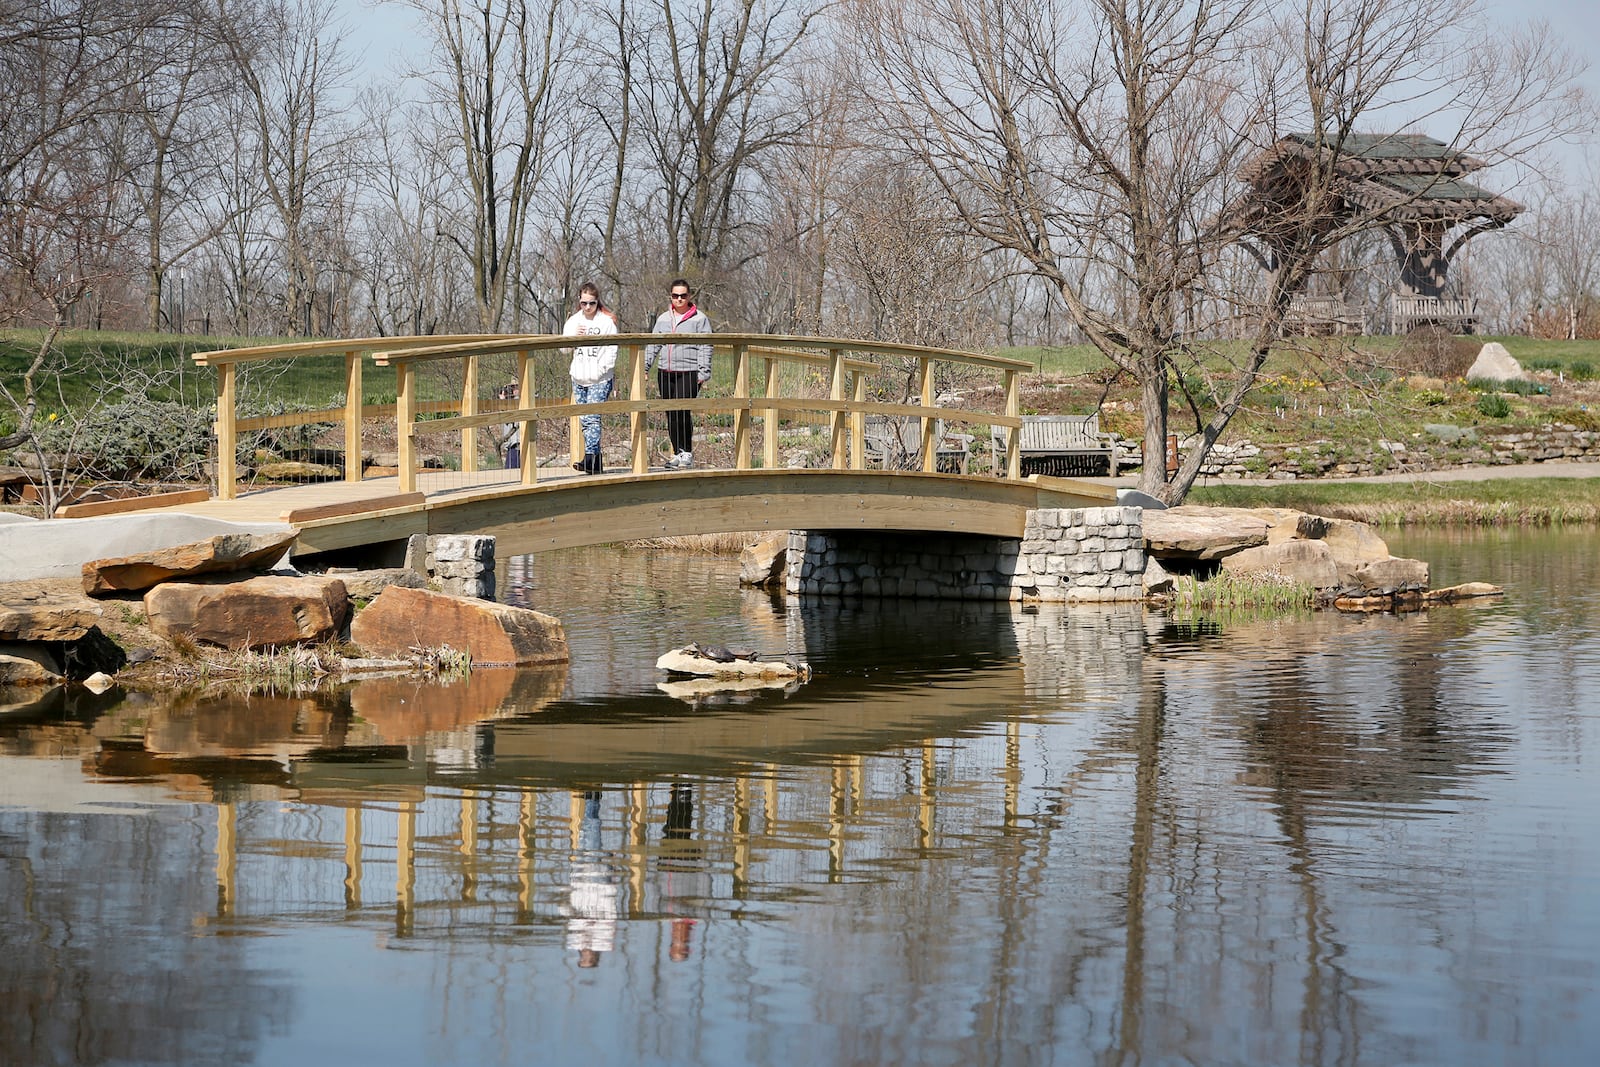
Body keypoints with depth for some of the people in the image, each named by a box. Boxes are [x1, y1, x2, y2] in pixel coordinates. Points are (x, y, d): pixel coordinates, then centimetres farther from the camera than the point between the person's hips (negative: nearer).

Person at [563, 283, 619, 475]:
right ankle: (596, 463, 10)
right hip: (579, 378, 6)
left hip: (600, 379, -6)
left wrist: (600, 369, -13)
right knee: (584, 420, 5)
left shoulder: (607, 321, -2)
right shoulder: (574, 321, 12)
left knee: (592, 418, -17)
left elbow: (612, 350, -5)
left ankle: (590, 458, -23)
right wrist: (574, 337, -10)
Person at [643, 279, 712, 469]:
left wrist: (703, 372, -9)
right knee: (671, 415, 6)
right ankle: (677, 453, 13)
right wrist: (644, 367, 9)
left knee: (683, 412, -14)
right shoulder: (663, 319, 16)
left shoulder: (699, 319, 2)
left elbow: (705, 347, -2)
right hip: (666, 373, 5)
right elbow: (653, 345, 19)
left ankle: (687, 453, -5)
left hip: (688, 373, -5)